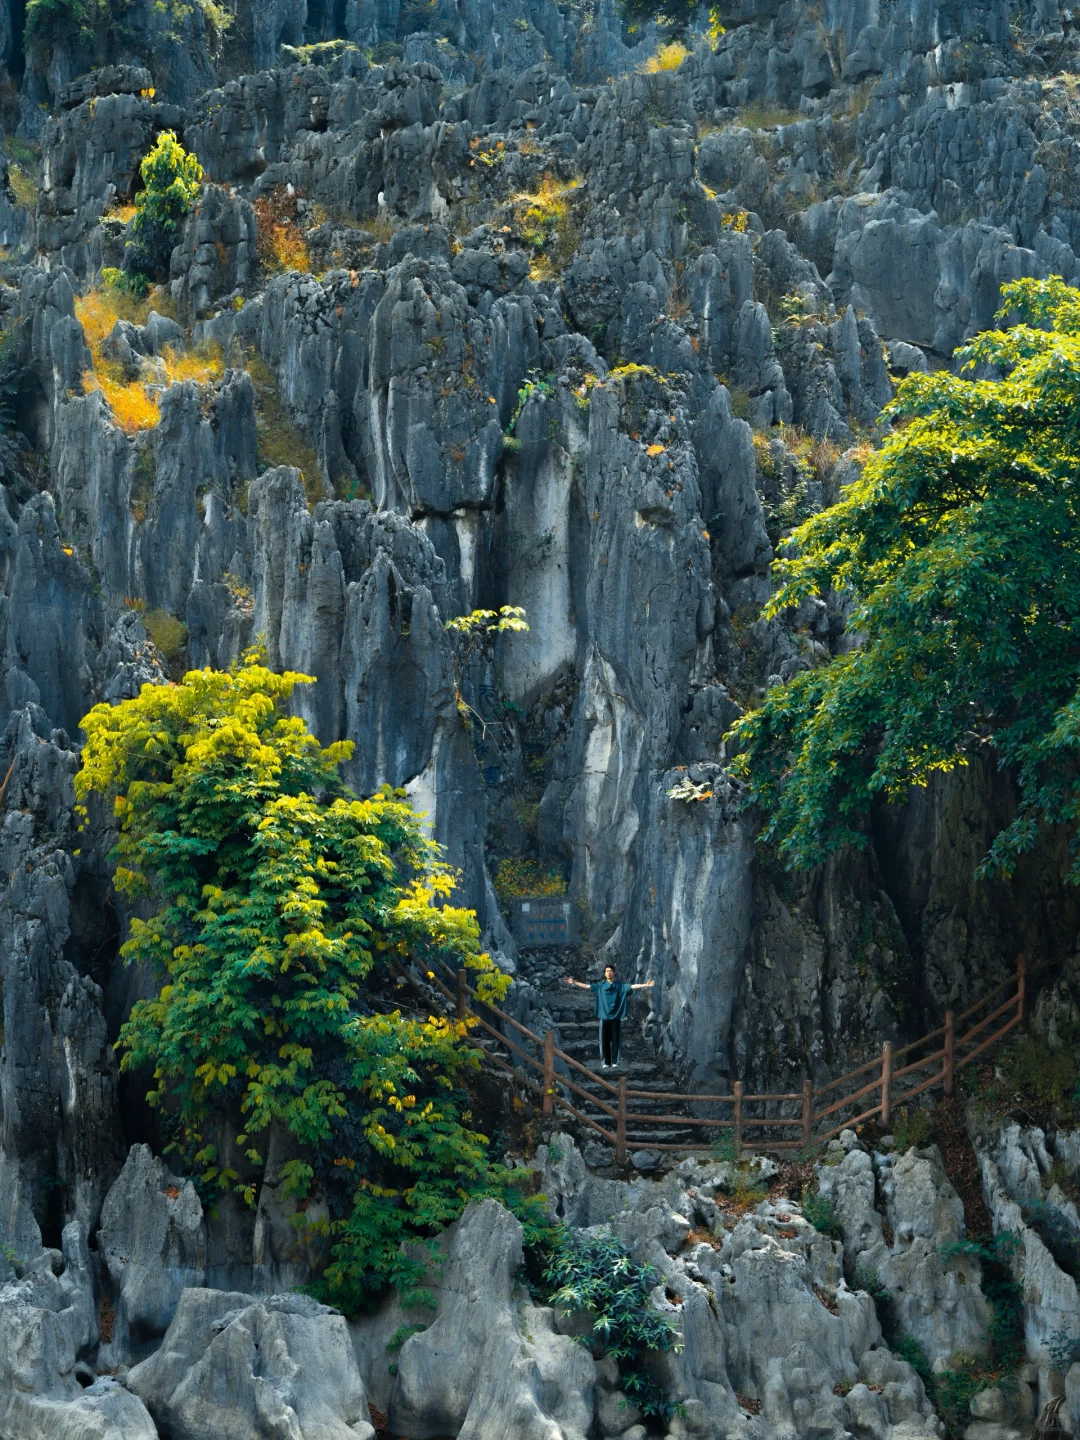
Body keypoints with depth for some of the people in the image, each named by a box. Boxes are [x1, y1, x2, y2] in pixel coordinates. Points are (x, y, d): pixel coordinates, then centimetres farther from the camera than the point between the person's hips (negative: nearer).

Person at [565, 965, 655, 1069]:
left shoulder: (621, 985, 4)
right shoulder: (600, 985, 6)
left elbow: (632, 986, -4)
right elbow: (586, 986, 7)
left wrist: (646, 985, -14)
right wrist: (574, 982, 2)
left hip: (616, 1017, -1)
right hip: (604, 1017, 1)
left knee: (615, 1040, -1)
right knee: (604, 1041, 2)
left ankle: (614, 1063, 4)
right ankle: (605, 1063, 7)